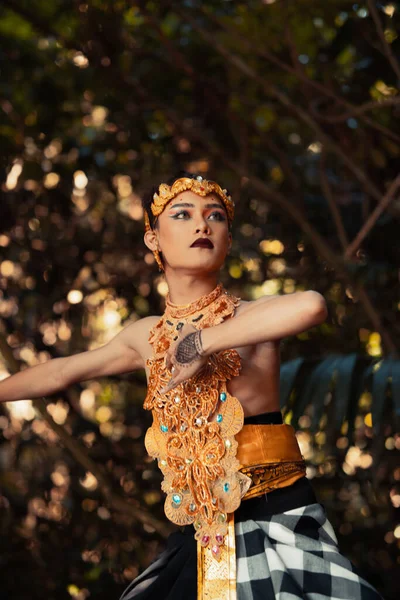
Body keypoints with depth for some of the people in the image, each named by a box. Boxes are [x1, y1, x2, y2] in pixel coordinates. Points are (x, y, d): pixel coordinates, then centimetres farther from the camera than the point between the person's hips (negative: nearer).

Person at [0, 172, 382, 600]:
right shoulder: (148, 335, 9)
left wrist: (202, 342, -25)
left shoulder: (250, 316, -7)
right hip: (201, 537, 5)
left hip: (276, 524, -5)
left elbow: (311, 306, -32)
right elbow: (57, 373, 24)